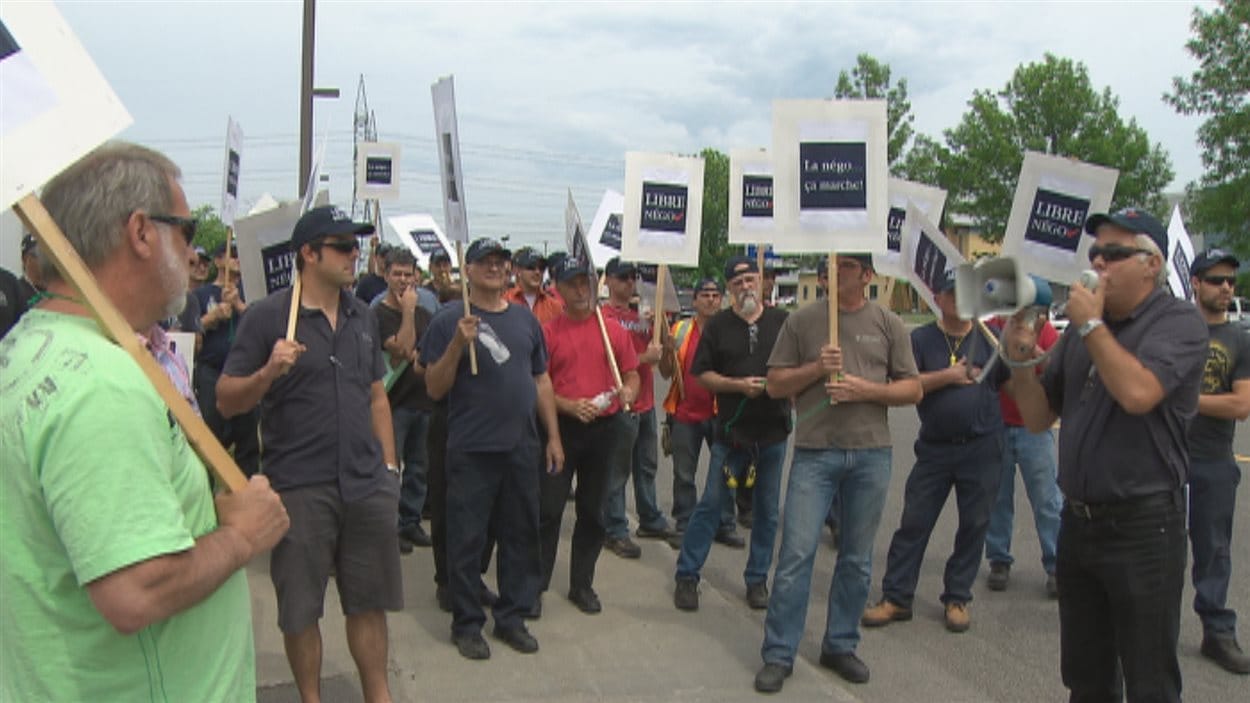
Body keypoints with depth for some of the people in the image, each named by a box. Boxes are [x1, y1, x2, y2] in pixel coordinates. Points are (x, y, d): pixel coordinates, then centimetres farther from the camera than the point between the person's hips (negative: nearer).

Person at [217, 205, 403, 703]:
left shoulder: (363, 315, 10)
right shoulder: (267, 316, -7)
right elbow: (226, 401, -6)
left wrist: (389, 464, 12)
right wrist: (268, 373, -24)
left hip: (368, 484, 4)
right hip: (300, 488, -4)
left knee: (370, 602, 13)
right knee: (300, 609, 10)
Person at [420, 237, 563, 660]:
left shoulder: (525, 320, 11)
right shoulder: (450, 321, -2)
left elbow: (541, 381, 16)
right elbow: (435, 388, -5)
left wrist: (554, 436, 11)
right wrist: (458, 344, -19)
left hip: (521, 447, 5)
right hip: (471, 449, -4)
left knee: (520, 534, 11)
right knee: (467, 538, 3)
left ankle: (511, 617, 25)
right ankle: (467, 624, 17)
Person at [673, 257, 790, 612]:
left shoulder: (782, 322, 5)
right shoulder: (718, 325, 2)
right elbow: (702, 374, 1)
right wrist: (738, 385, -13)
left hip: (773, 430, 2)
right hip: (730, 431, -2)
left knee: (767, 510, 10)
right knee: (711, 504, 1)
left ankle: (757, 580, 24)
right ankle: (686, 576, 13)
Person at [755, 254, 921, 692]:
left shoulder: (888, 324, 7)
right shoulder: (802, 321, 4)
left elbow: (913, 390, 6)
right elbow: (775, 385, 4)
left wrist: (867, 389, -11)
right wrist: (816, 368, -12)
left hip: (871, 454, 2)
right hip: (814, 452, -1)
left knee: (857, 559, 10)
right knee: (796, 554, -4)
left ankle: (840, 646, 25)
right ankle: (779, 655, 6)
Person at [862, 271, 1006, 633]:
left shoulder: (990, 337, 5)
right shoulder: (921, 339, 2)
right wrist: (946, 376, -17)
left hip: (982, 447, 1)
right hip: (934, 449, 0)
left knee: (973, 525, 8)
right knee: (914, 523, 2)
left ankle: (957, 599, 22)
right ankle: (896, 598, 10)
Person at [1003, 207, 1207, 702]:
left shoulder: (1179, 322, -9)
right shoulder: (1081, 329, 10)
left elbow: (1138, 393, -28)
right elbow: (1038, 417, 10)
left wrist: (1091, 325, -16)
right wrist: (1020, 360, -6)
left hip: (1143, 526, -6)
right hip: (1078, 522, 6)